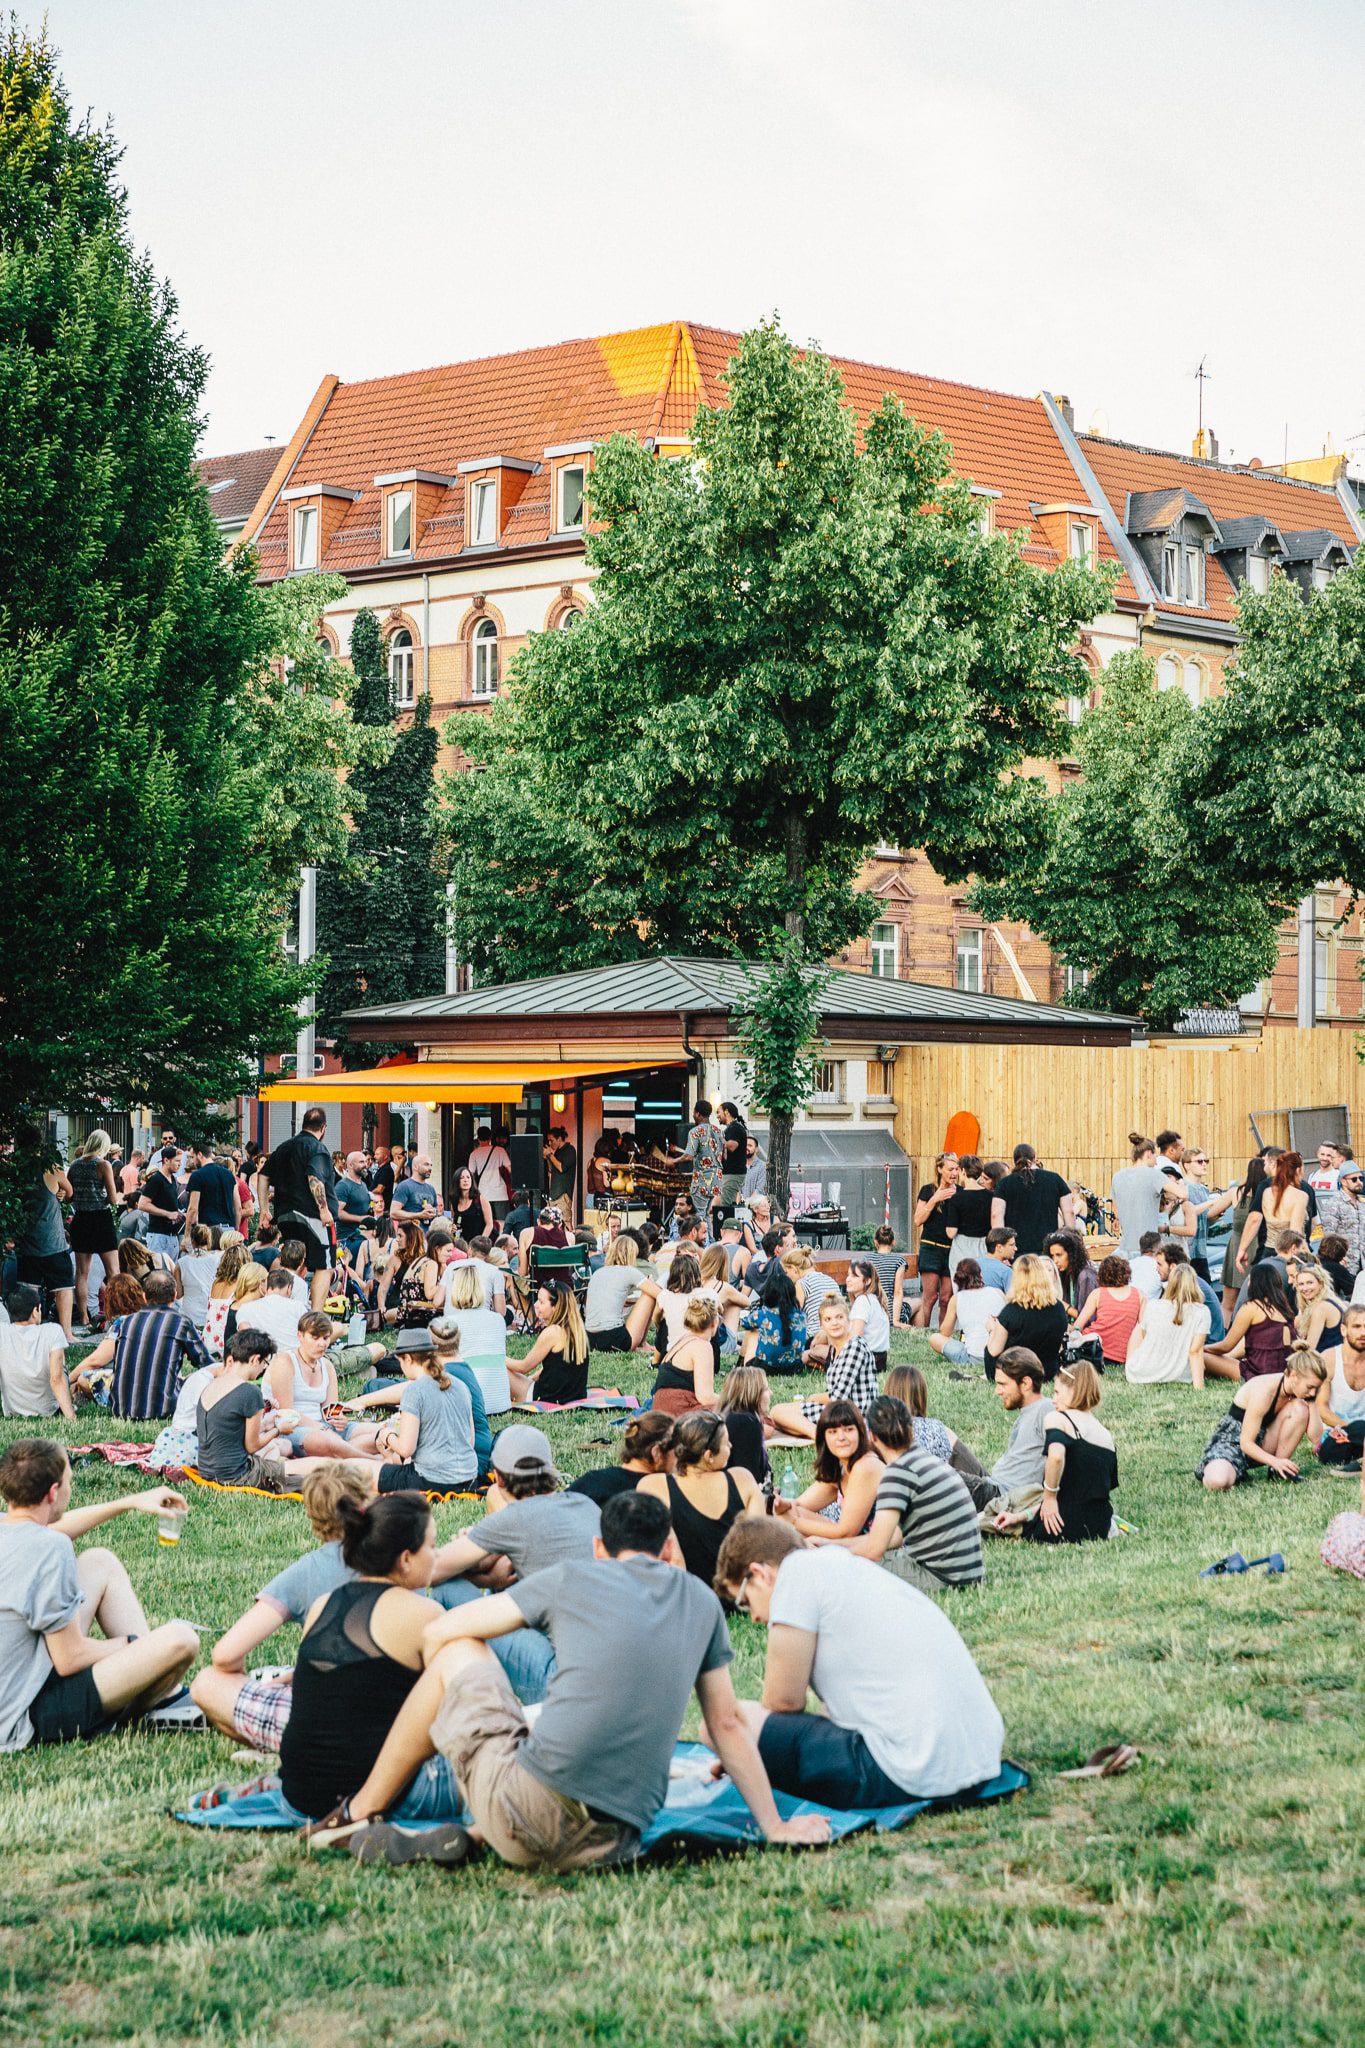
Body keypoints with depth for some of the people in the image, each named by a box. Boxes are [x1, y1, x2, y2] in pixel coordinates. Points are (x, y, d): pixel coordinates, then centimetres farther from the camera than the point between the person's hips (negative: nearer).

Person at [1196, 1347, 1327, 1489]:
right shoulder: (1264, 1391, -27)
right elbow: (1246, 1443, -24)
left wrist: (1312, 1401, -18)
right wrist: (1275, 1461, -34)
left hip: (1261, 1442, 7)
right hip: (1233, 1440, -7)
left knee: (1300, 1409, -19)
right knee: (1217, 1482, -40)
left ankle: (1278, 1472, -7)